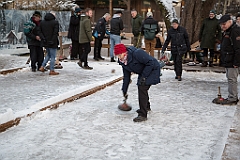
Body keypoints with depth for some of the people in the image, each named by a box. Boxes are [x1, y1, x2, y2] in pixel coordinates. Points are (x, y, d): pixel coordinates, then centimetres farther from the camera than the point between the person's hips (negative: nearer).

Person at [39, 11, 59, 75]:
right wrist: (52, 41, -13)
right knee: (53, 56, 2)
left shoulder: (42, 22, 10)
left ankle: (42, 67, 16)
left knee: (48, 54, 24)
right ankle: (52, 71, 5)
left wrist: (43, 39, -2)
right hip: (52, 43, -6)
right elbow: (55, 33, -16)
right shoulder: (55, 22, -10)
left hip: (45, 42, 6)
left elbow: (40, 32, 6)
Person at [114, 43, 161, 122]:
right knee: (141, 87, 21)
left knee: (142, 87, -20)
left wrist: (144, 76, -25)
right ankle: (146, 107, 49)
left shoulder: (137, 53, -31)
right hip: (143, 72, 9)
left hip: (152, 69, -9)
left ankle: (143, 115, -18)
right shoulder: (123, 61, -4)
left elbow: (151, 63, -28)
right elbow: (126, 76, 6)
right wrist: (124, 91, 6)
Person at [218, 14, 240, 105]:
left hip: (233, 62, -10)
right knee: (230, 79, 15)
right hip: (228, 62, 11)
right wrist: (224, 60, 22)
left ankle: (232, 99, -1)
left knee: (232, 79, -7)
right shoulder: (226, 32, 16)